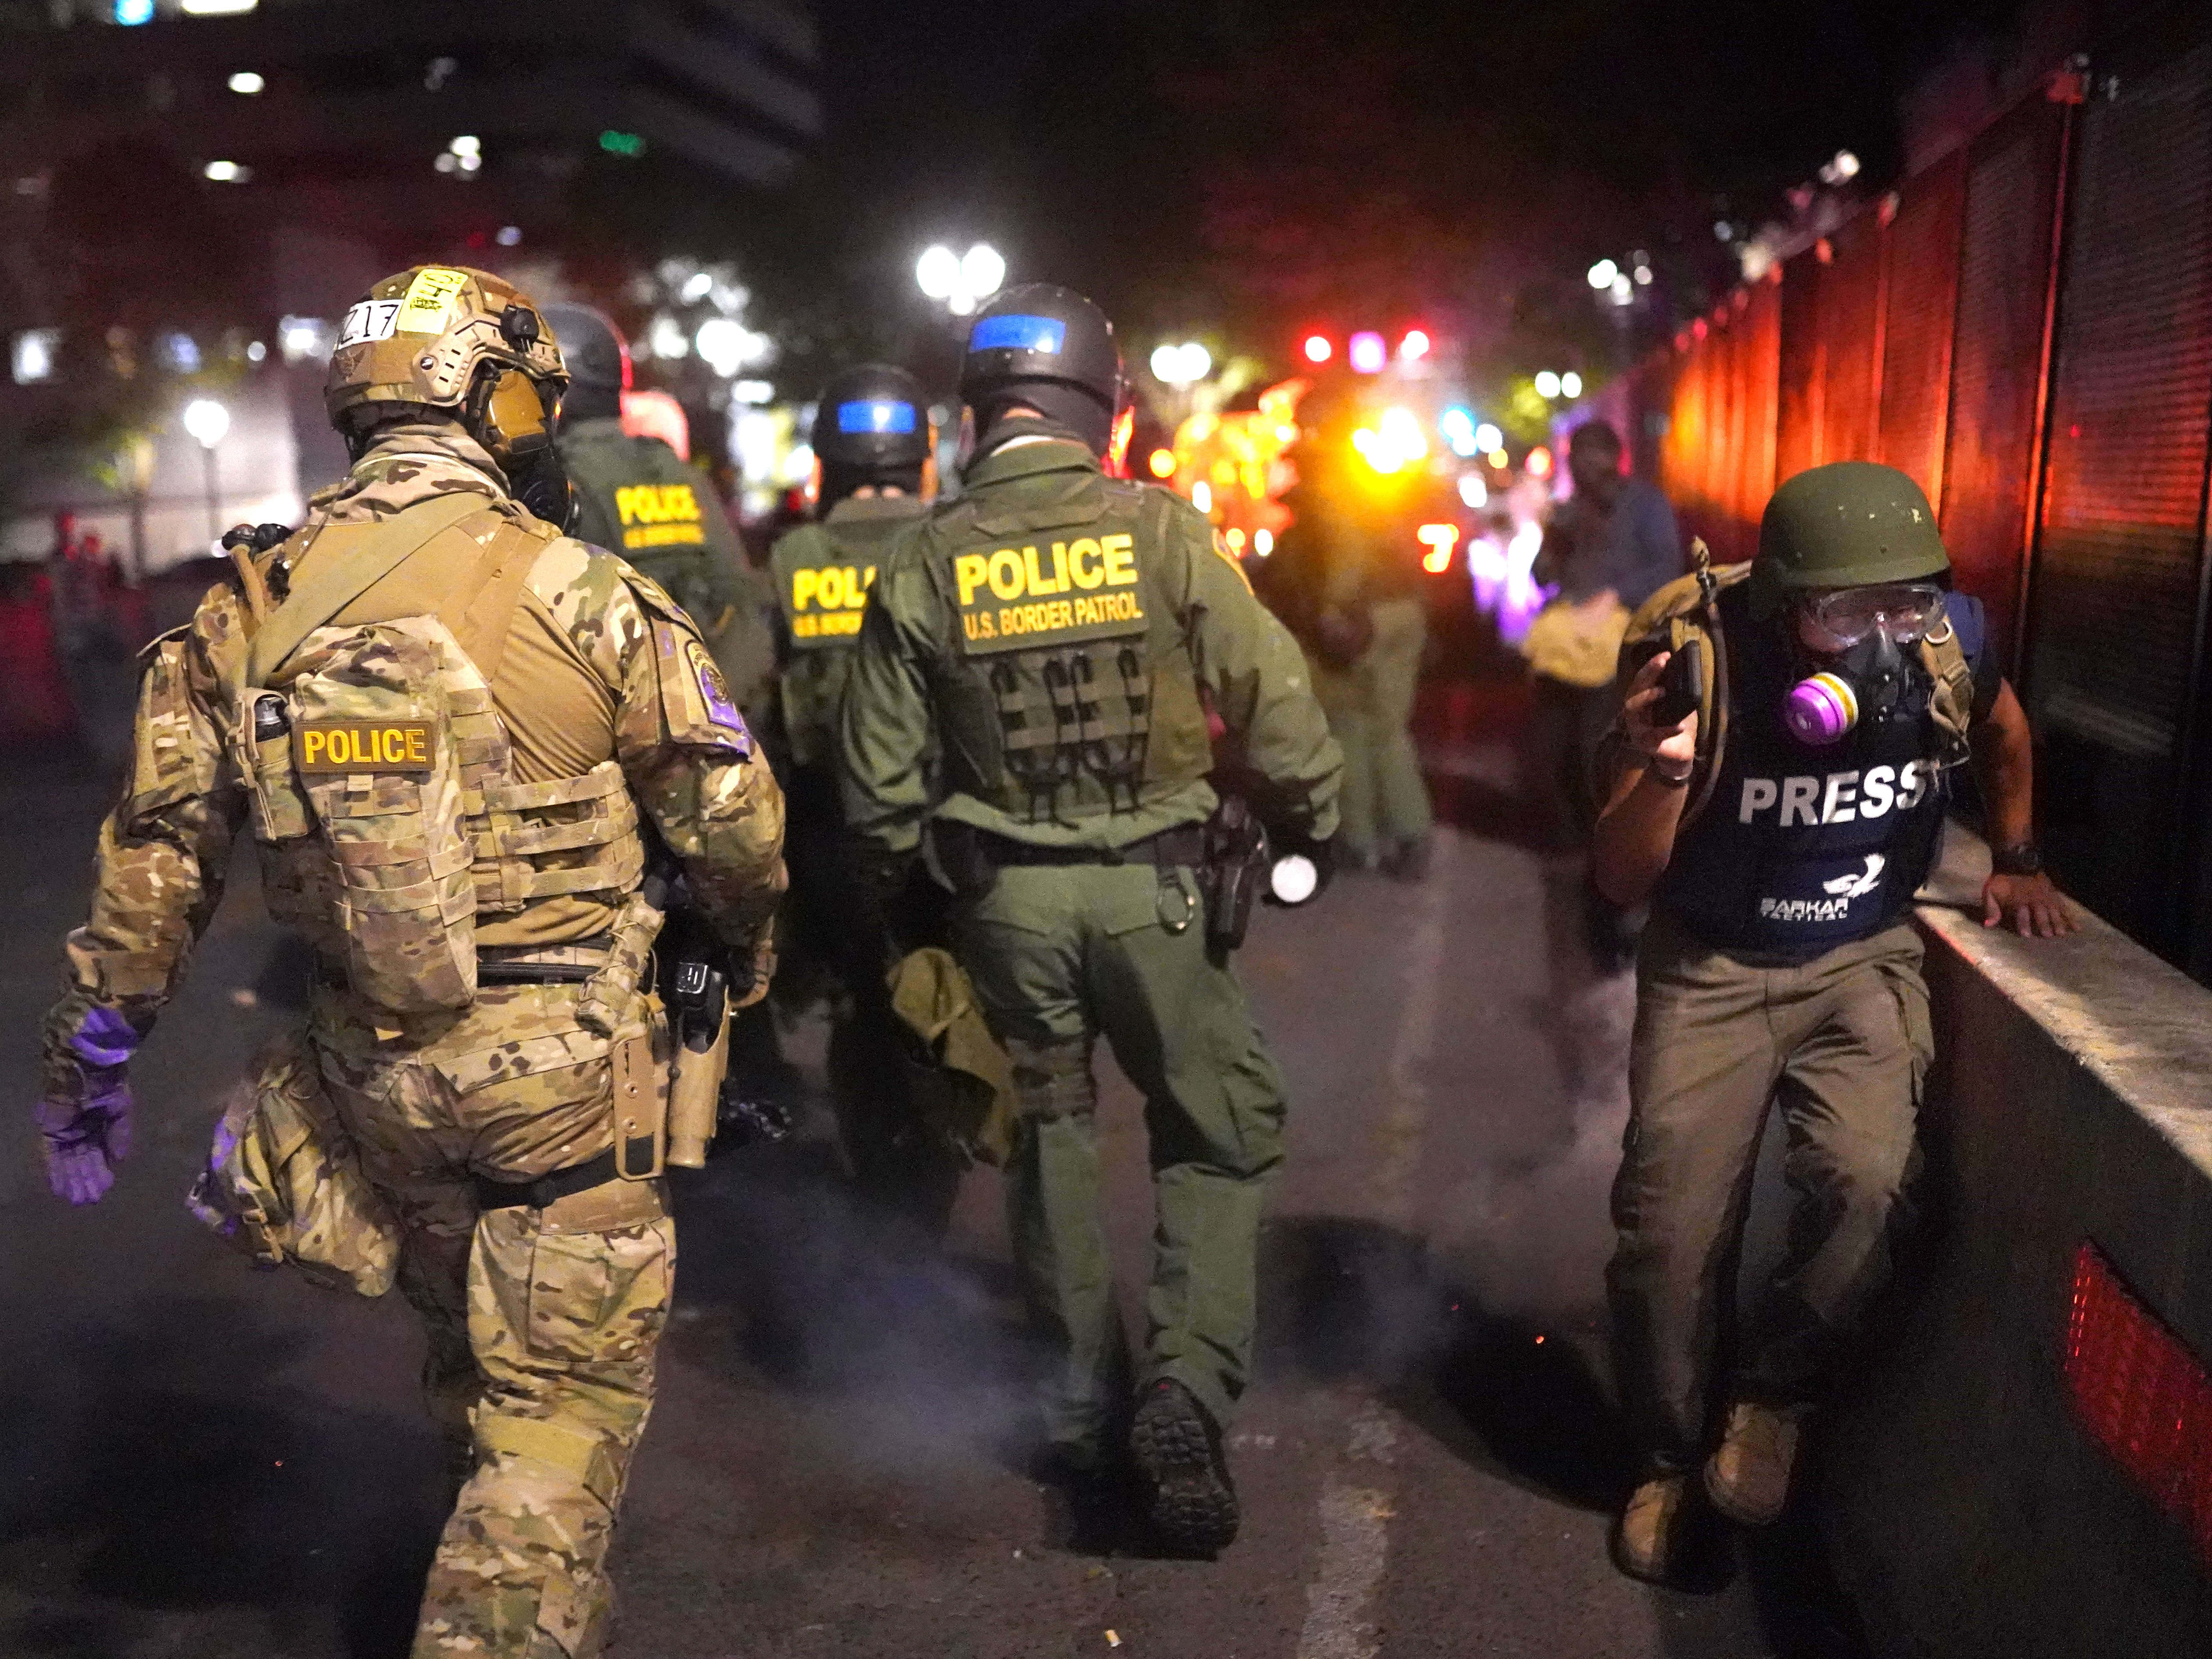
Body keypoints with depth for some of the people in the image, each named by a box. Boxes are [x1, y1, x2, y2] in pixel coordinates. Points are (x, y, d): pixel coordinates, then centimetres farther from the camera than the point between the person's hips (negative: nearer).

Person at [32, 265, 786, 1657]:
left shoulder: (253, 608, 0)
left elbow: (158, 852, 4)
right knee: (566, 1394, 7)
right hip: (561, 1066, -5)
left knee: (468, 1347, 27)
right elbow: (732, 817, -6)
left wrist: (92, 1056, 14)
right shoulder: (581, 595, -13)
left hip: (368, 1065, 6)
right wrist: (749, 945, 14)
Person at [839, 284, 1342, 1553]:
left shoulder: (926, 563, -2)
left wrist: (906, 882, 19)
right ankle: (1190, 1388, -2)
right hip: (1151, 887, -2)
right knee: (1228, 1133, 13)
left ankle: (1086, 1418, 27)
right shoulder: (1162, 530, -8)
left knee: (1053, 1142, 17)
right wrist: (1314, 825, 10)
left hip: (1004, 895, 3)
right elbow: (1274, 701, -6)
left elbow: (882, 771, 3)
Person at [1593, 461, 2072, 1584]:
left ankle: (1775, 1392, 5)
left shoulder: (1947, 639, -16)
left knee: (1862, 1178, -24)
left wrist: (2017, 859, 10)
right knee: (1671, 1223, -4)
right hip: (1711, 968, -1)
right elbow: (1620, 883, -21)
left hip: (1866, 959, 1)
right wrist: (1663, 769, -38)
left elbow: (2000, 724, 13)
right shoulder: (1712, 661, -24)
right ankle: (1674, 1452, 23)